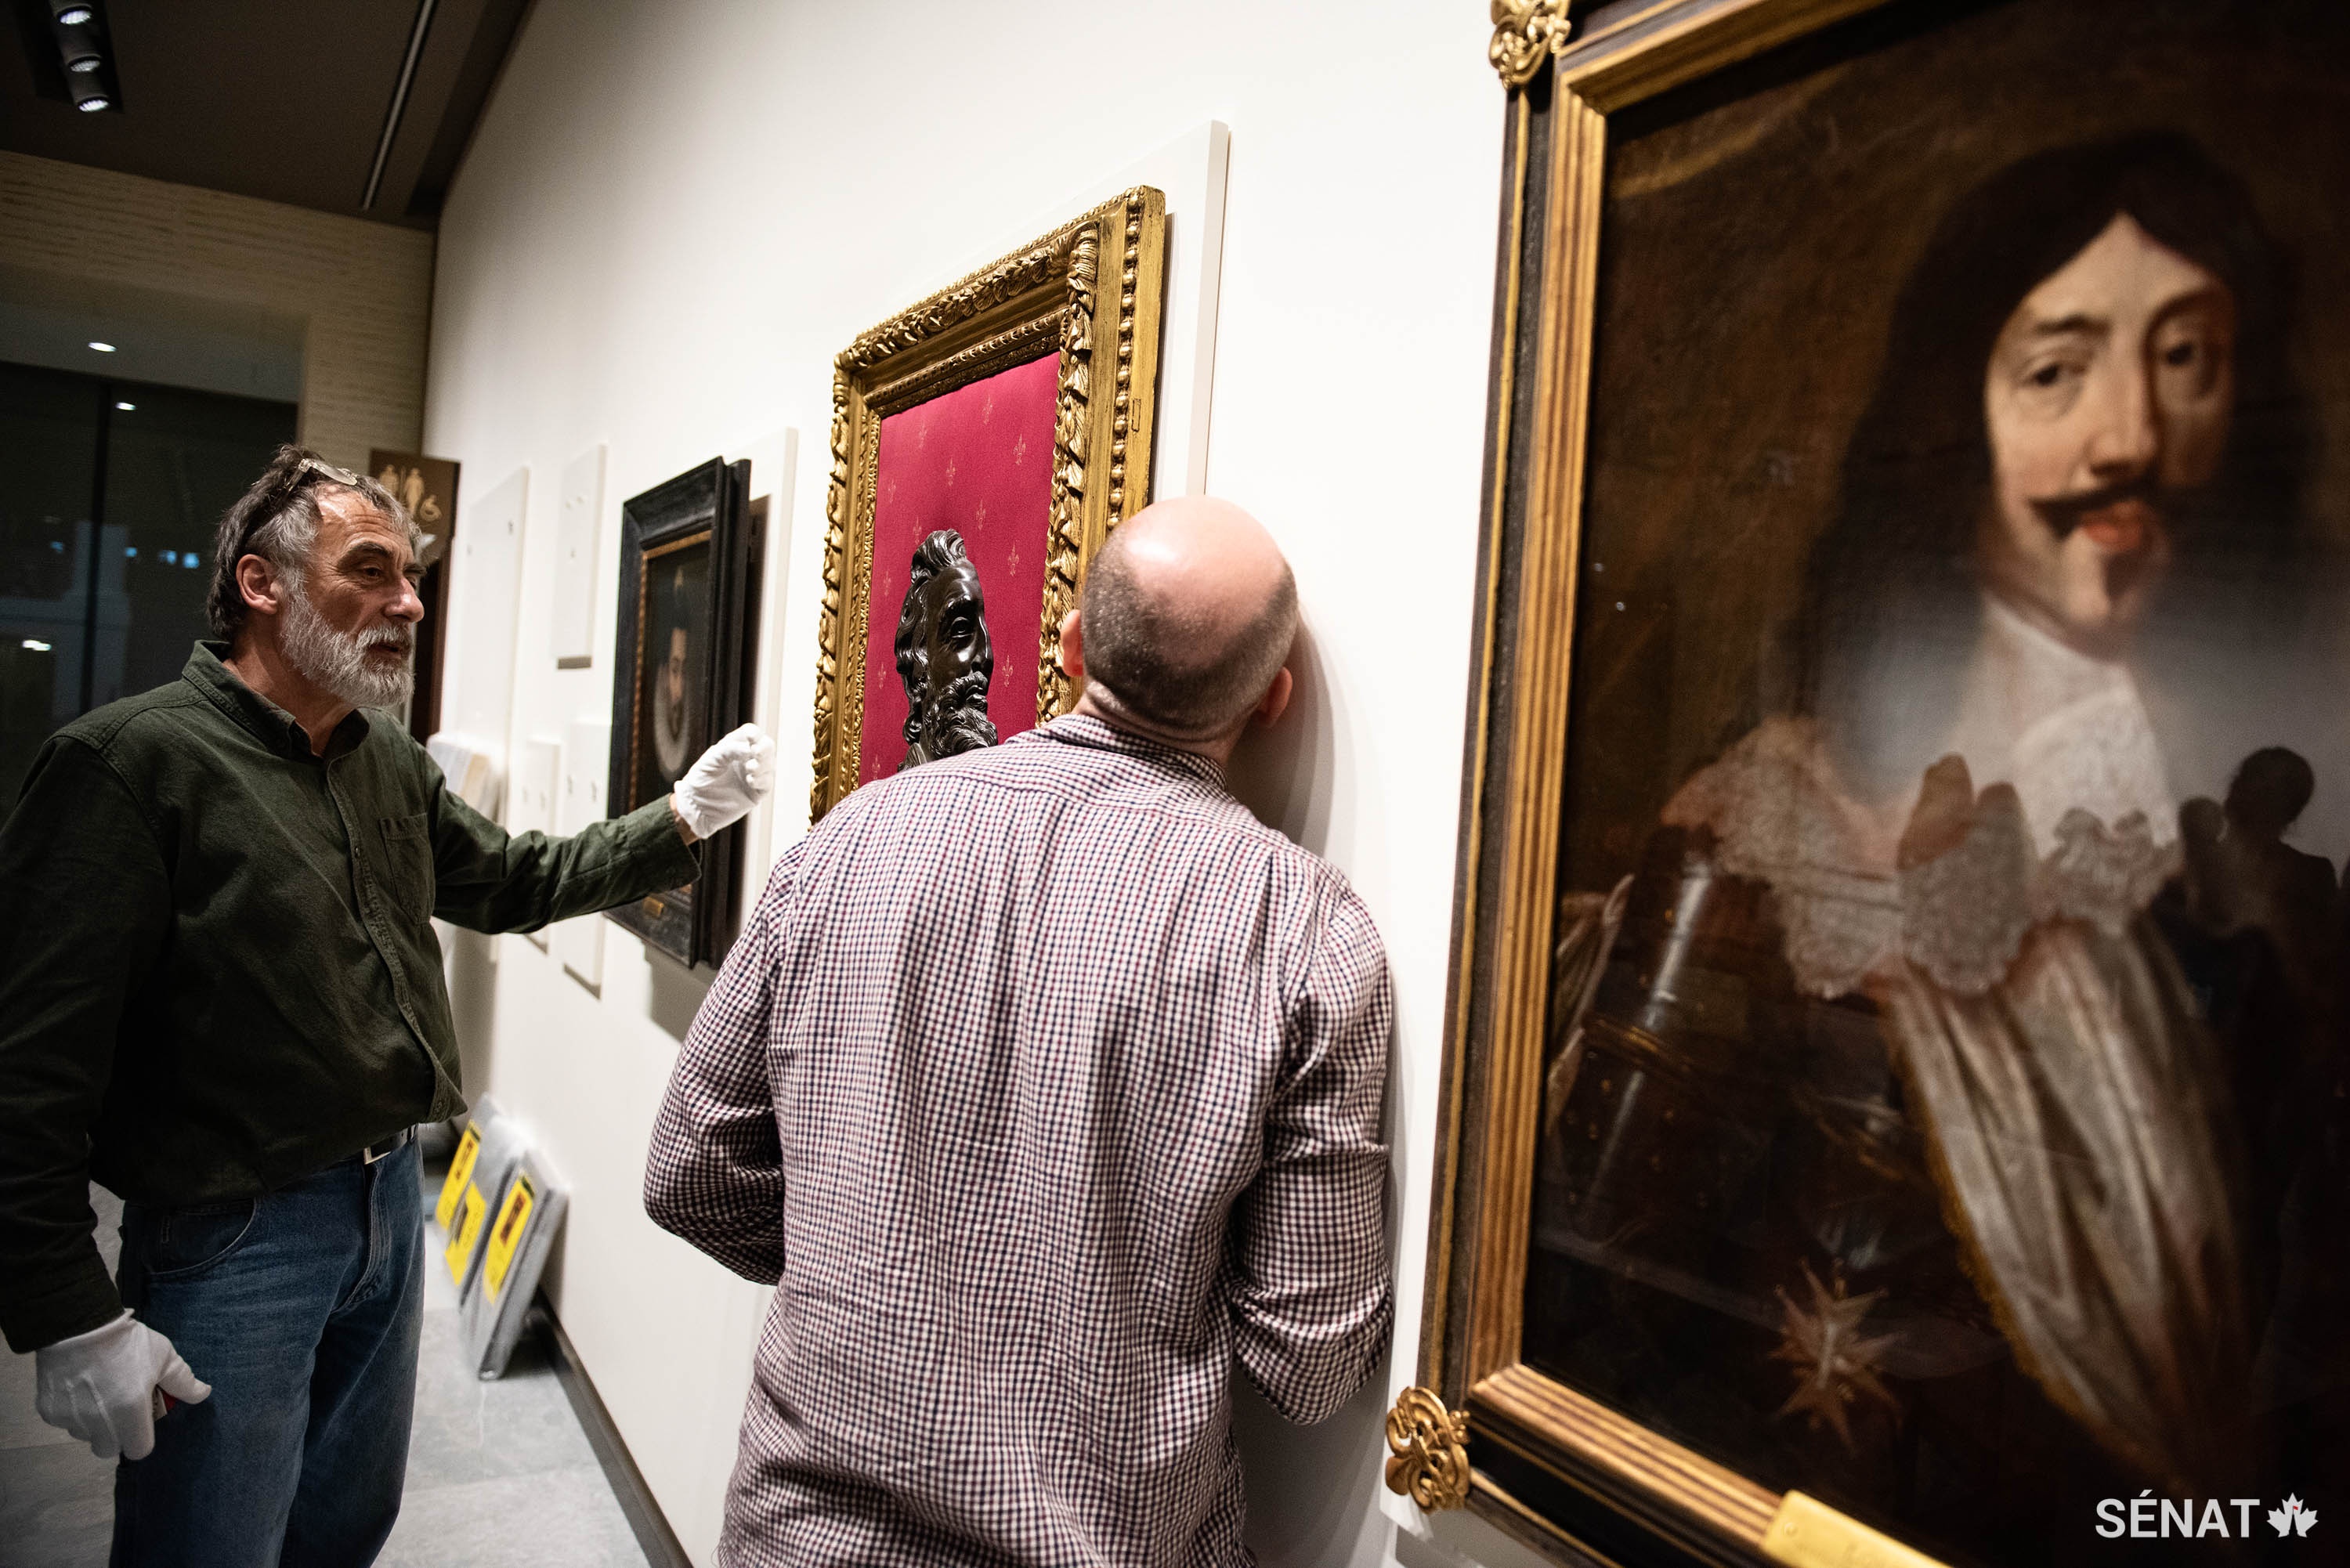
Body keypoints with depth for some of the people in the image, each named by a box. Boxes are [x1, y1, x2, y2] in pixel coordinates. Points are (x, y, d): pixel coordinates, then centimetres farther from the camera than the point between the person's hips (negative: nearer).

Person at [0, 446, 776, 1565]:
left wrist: (681, 820, 6)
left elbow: (512, 882, 18)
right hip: (229, 1235, -7)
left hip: (389, 1201, 7)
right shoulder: (132, 761, -18)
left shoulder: (391, 761, 5)